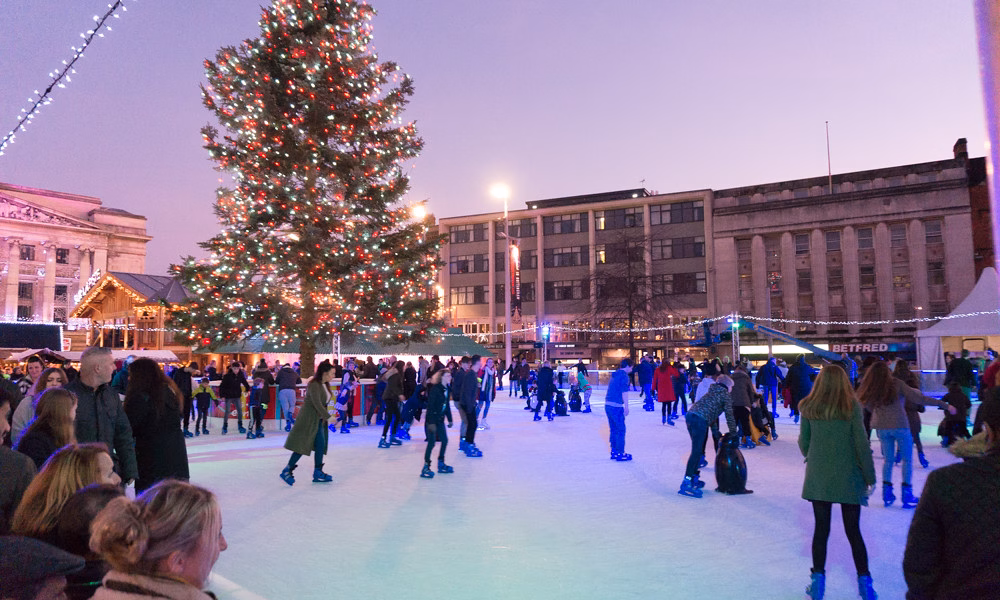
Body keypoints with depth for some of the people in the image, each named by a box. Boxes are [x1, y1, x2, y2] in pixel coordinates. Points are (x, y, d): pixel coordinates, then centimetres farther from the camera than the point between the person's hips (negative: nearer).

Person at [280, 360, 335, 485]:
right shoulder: (314, 385, -19)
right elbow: (317, 404, -24)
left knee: (321, 445, 6)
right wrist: (328, 416, -22)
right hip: (308, 419, -9)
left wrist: (325, 417, 8)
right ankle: (287, 471, 7)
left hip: (319, 420, 9)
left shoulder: (325, 385, 7)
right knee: (302, 445, -5)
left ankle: (317, 474, 13)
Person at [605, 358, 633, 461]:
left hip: (608, 405, 8)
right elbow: (624, 393, -14)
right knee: (621, 430, 0)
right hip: (616, 406, -8)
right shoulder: (624, 376, -8)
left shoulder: (614, 375, 18)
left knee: (614, 429, 15)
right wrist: (626, 407, -12)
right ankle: (620, 454, 3)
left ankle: (614, 451, 20)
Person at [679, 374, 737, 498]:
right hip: (700, 420, -8)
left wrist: (716, 432, 40)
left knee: (697, 449, 19)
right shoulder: (726, 395, 10)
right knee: (696, 451, -11)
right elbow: (729, 415, 7)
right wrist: (733, 432, 18)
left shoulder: (712, 392, 33)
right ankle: (686, 483, -17)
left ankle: (693, 478, 25)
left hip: (690, 415, 8)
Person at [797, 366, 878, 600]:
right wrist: (870, 477, 2)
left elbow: (803, 442, 3)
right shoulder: (852, 407, -9)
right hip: (848, 478, -1)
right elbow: (862, 444, -8)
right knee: (853, 531, 12)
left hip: (817, 477, 1)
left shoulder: (809, 408, -4)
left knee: (821, 529, 11)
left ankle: (818, 581, 16)